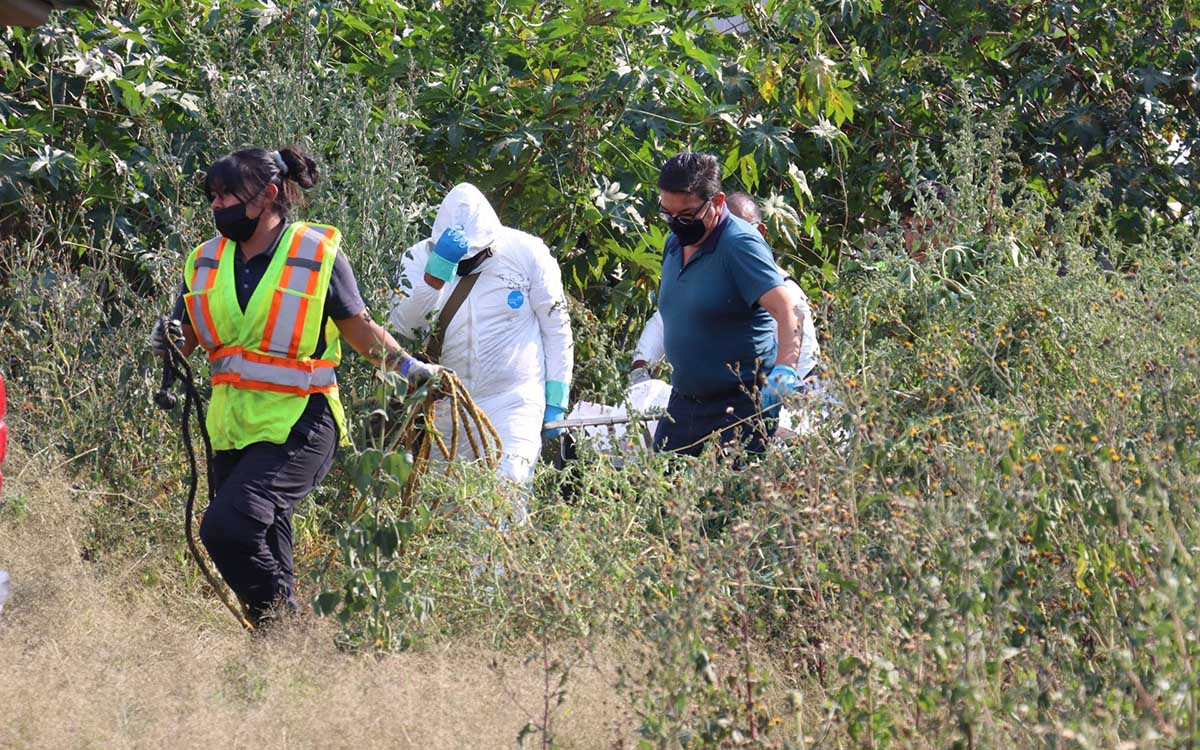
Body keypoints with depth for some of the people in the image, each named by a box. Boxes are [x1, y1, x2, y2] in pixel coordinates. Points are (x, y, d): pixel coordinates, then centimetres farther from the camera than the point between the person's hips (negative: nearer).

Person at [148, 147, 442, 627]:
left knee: (227, 525, -23)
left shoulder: (318, 253, -6)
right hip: (234, 426, 6)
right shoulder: (206, 262, 8)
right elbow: (185, 338, 15)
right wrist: (169, 340, -7)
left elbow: (361, 331, 6)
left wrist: (408, 366, -3)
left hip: (299, 426, -6)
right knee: (265, 555, 8)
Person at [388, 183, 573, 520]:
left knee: (507, 489, -22)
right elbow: (407, 326, -17)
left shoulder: (526, 253, -4)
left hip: (514, 401, -3)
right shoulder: (421, 258, -2)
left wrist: (556, 400, 1)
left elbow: (556, 328, 4)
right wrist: (439, 269, -27)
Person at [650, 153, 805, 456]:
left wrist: (784, 369, -42)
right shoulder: (674, 244, 11)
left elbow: (787, 307, -27)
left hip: (740, 407, -8)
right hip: (683, 403, 8)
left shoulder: (740, 244, -15)